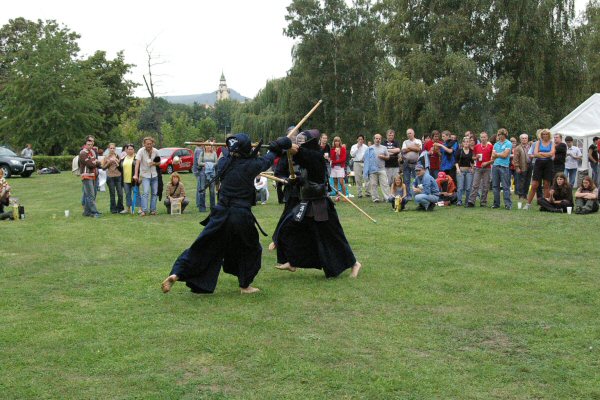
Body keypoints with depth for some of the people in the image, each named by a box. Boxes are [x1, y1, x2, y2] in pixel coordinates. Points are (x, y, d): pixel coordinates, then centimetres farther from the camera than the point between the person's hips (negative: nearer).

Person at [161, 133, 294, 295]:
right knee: (251, 249, 20)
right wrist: (275, 150, 29)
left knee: (202, 247, 8)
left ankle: (175, 274, -4)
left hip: (221, 213, 4)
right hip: (242, 217, -3)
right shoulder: (250, 166, -8)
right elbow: (267, 161, 12)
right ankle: (245, 285, 25)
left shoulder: (223, 163, 0)